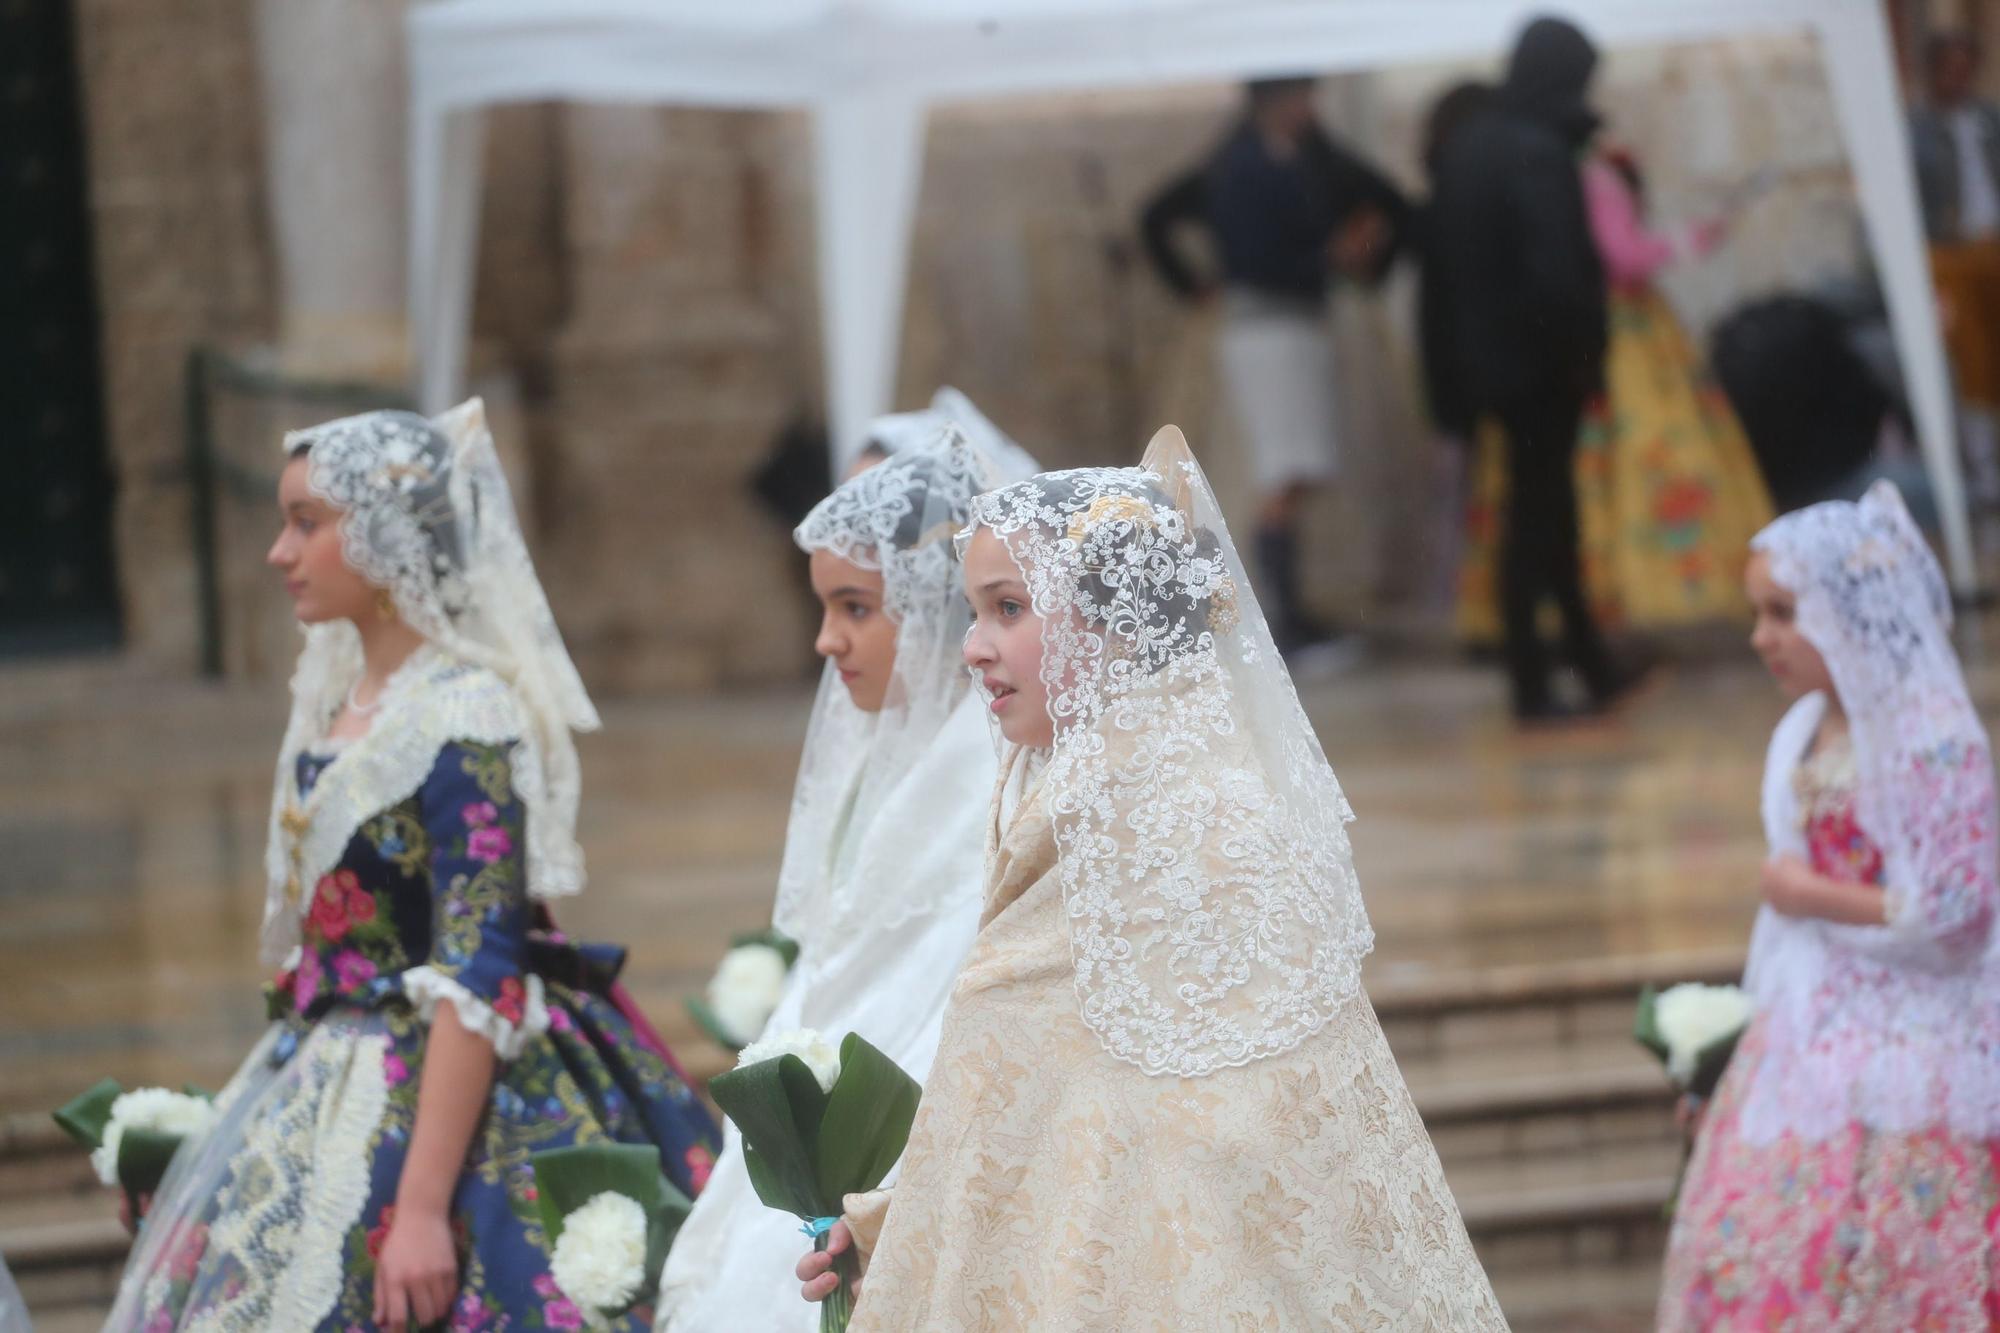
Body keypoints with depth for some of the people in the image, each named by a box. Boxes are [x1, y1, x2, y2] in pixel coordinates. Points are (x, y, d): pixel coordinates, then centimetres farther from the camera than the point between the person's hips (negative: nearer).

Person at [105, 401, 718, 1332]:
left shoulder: (465, 717, -15)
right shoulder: (340, 706, 10)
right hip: (330, 1098, 8)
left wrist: (422, 1207, -25)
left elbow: (477, 983, -20)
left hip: (438, 1106, -8)